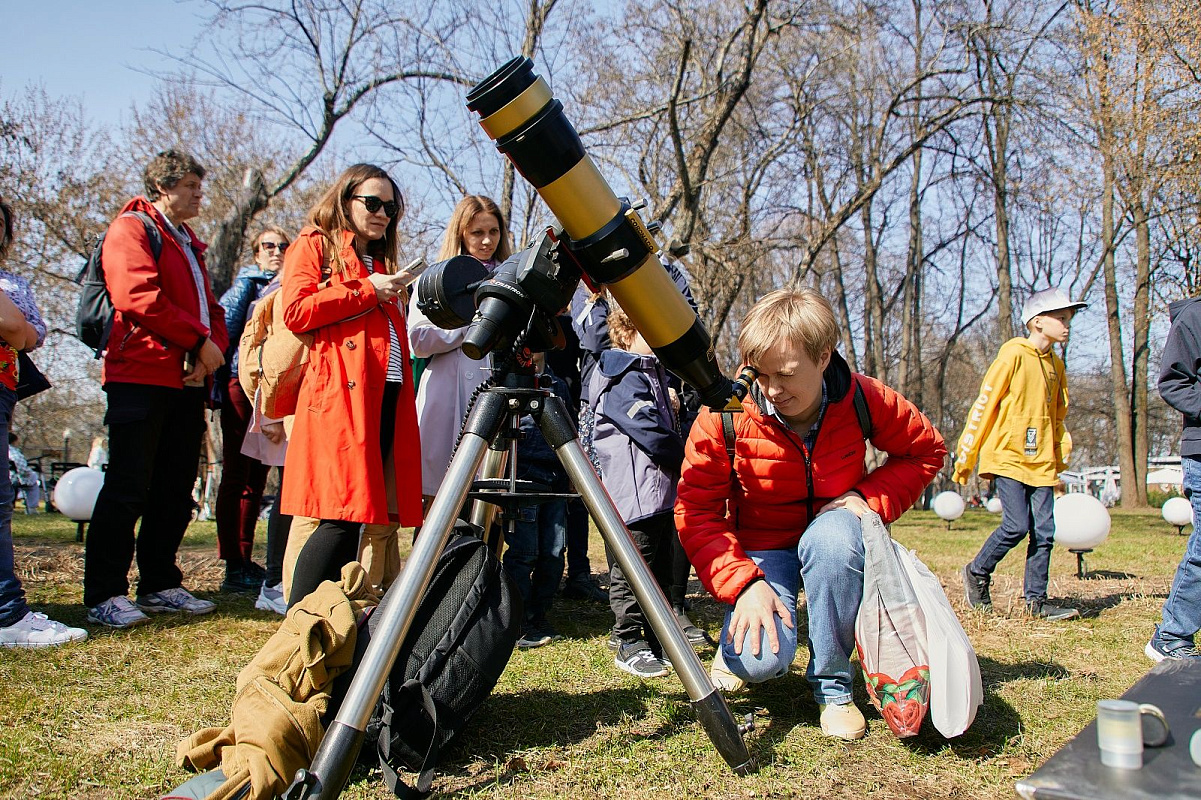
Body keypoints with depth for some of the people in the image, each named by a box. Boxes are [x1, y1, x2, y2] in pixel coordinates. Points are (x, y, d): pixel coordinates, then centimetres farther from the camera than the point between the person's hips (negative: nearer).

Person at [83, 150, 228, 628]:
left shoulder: (188, 245, 26)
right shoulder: (131, 229, 0)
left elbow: (211, 309, 20)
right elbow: (139, 296, -16)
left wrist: (214, 348, -1)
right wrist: (199, 340, -14)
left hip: (187, 383, 8)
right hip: (140, 378, -8)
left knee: (176, 490, 9)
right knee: (127, 489, -8)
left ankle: (159, 585, 18)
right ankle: (103, 595, -2)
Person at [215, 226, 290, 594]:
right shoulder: (246, 284, 2)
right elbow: (225, 329, -6)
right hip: (243, 384, -6)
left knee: (256, 477, 10)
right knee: (237, 474, -3)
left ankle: (245, 561, 18)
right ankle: (233, 567, -2)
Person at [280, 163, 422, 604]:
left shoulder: (382, 261, 30)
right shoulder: (314, 245, 10)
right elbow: (295, 312, -6)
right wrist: (365, 291, -5)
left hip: (387, 397, 7)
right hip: (340, 395, -7)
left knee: (354, 516, 3)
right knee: (343, 515, -14)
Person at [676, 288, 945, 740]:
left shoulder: (863, 399, -17)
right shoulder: (723, 418, -21)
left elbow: (926, 451, 0)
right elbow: (695, 513, -17)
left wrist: (871, 498, -17)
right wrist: (743, 584, -30)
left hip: (833, 530, 2)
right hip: (759, 548, -1)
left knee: (833, 535, -38)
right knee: (760, 661, -29)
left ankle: (832, 685, -14)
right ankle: (738, 642, 14)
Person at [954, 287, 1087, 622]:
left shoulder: (1056, 365, 14)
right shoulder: (1013, 355, -7)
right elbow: (983, 405, -8)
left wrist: (1062, 454, 12)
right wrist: (966, 457, -9)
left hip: (1041, 462, 7)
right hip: (1008, 457, -7)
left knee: (1044, 532, 2)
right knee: (1016, 526, -12)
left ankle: (1037, 600, 11)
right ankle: (977, 573, 10)